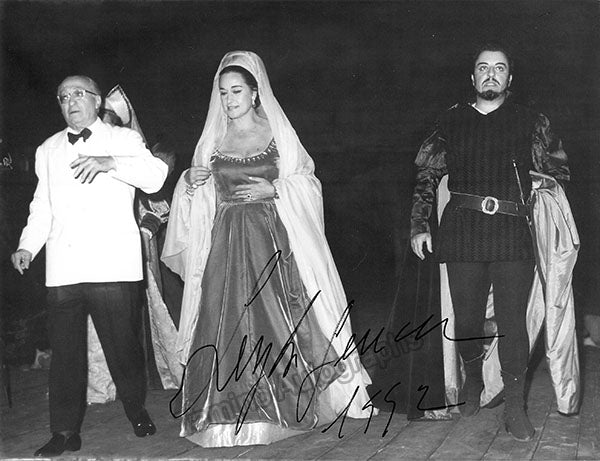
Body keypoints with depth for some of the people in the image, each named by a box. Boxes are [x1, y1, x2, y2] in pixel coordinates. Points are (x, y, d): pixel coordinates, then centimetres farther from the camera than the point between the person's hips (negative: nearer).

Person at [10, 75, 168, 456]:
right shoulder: (48, 150, 23)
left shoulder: (123, 140, 11)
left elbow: (155, 177, -5)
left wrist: (110, 163, -19)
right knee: (65, 350, 2)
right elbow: (42, 207, 23)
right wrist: (27, 246, 8)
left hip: (112, 265, -3)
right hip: (63, 268, 3)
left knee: (123, 344, -1)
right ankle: (65, 433, 12)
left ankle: (137, 410, 22)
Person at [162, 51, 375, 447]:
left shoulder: (277, 132, 4)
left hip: (271, 239, -2)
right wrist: (191, 182, -5)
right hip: (226, 243, 2)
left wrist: (274, 189, -12)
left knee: (275, 321, -3)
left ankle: (283, 406, 12)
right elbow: (201, 198, 16)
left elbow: (306, 183, 4)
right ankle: (233, 412, 8)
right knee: (227, 323, -2)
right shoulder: (214, 139, 10)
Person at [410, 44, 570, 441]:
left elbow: (560, 174, 16)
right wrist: (419, 225, 7)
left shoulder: (530, 122, 10)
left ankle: (514, 405, 5)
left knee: (512, 320, -4)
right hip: (463, 232, 1)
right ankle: (473, 382, 31)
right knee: (467, 316, 8)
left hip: (513, 233, -1)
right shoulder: (451, 122, 12)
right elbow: (427, 177, 13)